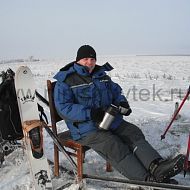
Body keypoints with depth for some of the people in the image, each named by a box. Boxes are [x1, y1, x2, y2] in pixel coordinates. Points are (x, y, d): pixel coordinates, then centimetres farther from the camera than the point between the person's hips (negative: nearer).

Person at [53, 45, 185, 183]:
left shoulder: (101, 75, 19)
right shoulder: (65, 81, -1)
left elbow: (116, 92, 29)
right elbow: (63, 108, -12)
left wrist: (123, 103, 5)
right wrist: (90, 113, -24)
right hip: (86, 128, -6)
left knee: (134, 133, -18)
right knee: (115, 147, -27)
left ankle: (157, 167, -35)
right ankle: (148, 180, -34)